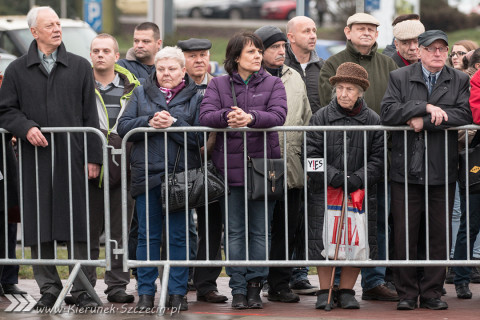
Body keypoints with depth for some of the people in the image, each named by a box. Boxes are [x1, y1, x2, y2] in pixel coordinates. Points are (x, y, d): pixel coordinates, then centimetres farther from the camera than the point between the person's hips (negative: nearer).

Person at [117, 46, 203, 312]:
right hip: (147, 174, 1)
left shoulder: (194, 98, 6)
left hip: (181, 175, -1)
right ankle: (146, 293, 9)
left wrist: (173, 124, -16)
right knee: (148, 236, 4)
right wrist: (149, 122, -12)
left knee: (179, 236, 2)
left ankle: (177, 292, 9)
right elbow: (123, 126, 3)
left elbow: (200, 136, -5)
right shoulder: (141, 94, 12)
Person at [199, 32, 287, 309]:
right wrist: (227, 116, -27)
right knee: (235, 231, 1)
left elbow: (278, 115, -9)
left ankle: (255, 286, 5)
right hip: (230, 166, 0)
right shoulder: (218, 85, 9)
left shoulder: (273, 84, 7)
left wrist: (251, 117, -27)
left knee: (260, 231, 0)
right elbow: (205, 116, -5)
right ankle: (238, 289, 4)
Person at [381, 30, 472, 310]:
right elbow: (388, 113, -9)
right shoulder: (399, 78, 6)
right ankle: (407, 293, 8)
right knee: (405, 234, -1)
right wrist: (426, 107, -18)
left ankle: (432, 292, 12)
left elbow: (465, 114, -8)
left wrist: (424, 121, -13)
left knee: (439, 234, 3)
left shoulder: (460, 81, 8)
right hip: (407, 169, -1)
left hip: (443, 170, 1)